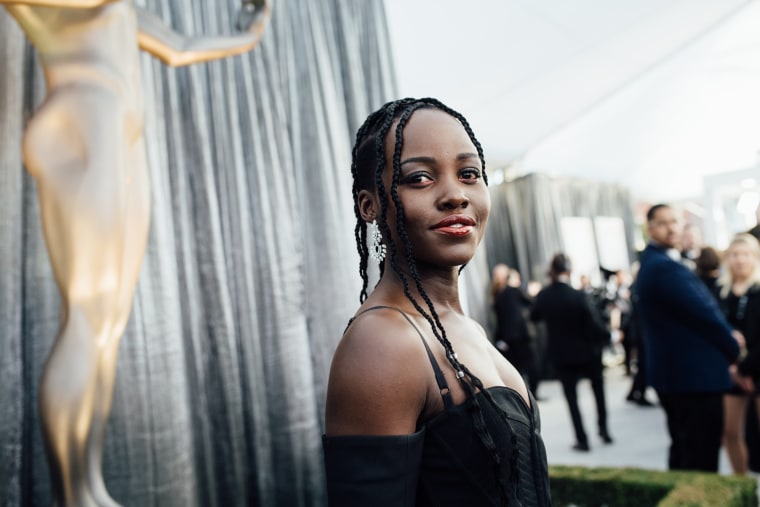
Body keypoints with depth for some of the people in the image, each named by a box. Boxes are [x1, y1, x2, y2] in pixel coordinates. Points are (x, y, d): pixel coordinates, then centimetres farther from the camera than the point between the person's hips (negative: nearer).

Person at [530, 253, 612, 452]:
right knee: (598, 386, 25)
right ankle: (603, 428, 26)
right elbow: (595, 326, -20)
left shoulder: (543, 296, -10)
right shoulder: (578, 296, -22)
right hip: (586, 353, -1)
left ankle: (582, 439, 11)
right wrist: (609, 336, -2)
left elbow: (533, 316, 10)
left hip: (560, 356, 2)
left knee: (571, 398, 11)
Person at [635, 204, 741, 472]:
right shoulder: (666, 268, -20)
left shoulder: (649, 265, 13)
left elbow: (701, 307, 15)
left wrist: (728, 335, 3)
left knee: (682, 449, 18)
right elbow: (705, 314, -18)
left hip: (671, 373, 10)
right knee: (702, 458, -3)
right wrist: (734, 349, -2)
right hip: (695, 375, -10)